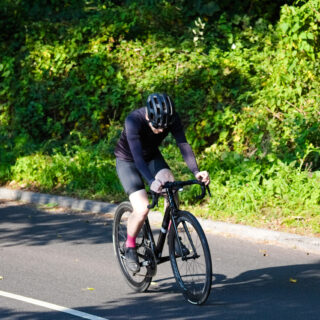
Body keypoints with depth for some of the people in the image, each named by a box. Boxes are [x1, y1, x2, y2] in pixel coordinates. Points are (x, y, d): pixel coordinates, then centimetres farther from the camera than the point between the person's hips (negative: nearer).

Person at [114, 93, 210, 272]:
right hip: (128, 161, -4)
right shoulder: (133, 120, -35)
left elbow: (183, 144, -28)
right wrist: (151, 181, -57)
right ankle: (130, 247, 4)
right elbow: (137, 155, -43)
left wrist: (196, 171, -44)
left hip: (152, 157, 4)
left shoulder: (172, 118, -23)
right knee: (142, 209, -21)